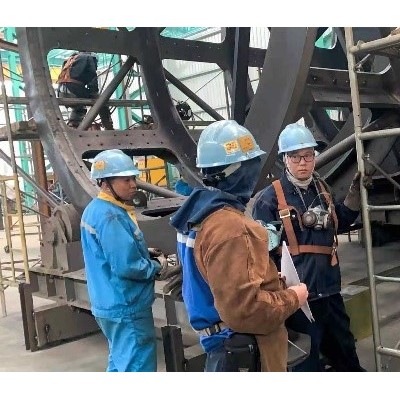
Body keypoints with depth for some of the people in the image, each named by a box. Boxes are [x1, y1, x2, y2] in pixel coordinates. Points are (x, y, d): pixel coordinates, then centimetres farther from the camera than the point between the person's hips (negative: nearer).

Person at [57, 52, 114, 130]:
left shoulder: (69, 59, 37)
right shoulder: (89, 57, 16)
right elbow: (92, 78, 0)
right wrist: (95, 94, 2)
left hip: (61, 92, 7)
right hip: (74, 89, -7)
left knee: (79, 108, 32)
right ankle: (109, 128, 3)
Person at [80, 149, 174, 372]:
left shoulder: (96, 209, 9)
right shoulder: (111, 217, -23)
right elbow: (126, 266, -29)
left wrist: (145, 254, 4)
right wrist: (157, 267, -11)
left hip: (111, 304, 10)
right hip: (126, 307, -10)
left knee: (121, 363, 23)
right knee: (137, 367, -1)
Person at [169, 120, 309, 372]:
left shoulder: (202, 216, 6)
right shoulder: (230, 228, -27)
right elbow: (243, 308, -30)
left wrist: (271, 281, 9)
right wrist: (292, 299, -15)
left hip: (227, 346, 10)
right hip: (243, 352, -10)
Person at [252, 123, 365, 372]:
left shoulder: (321, 188, 6)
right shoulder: (270, 198, -15)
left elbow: (341, 222, 22)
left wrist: (356, 191, 12)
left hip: (329, 288, 7)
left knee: (345, 349, 26)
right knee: (308, 359, 9)